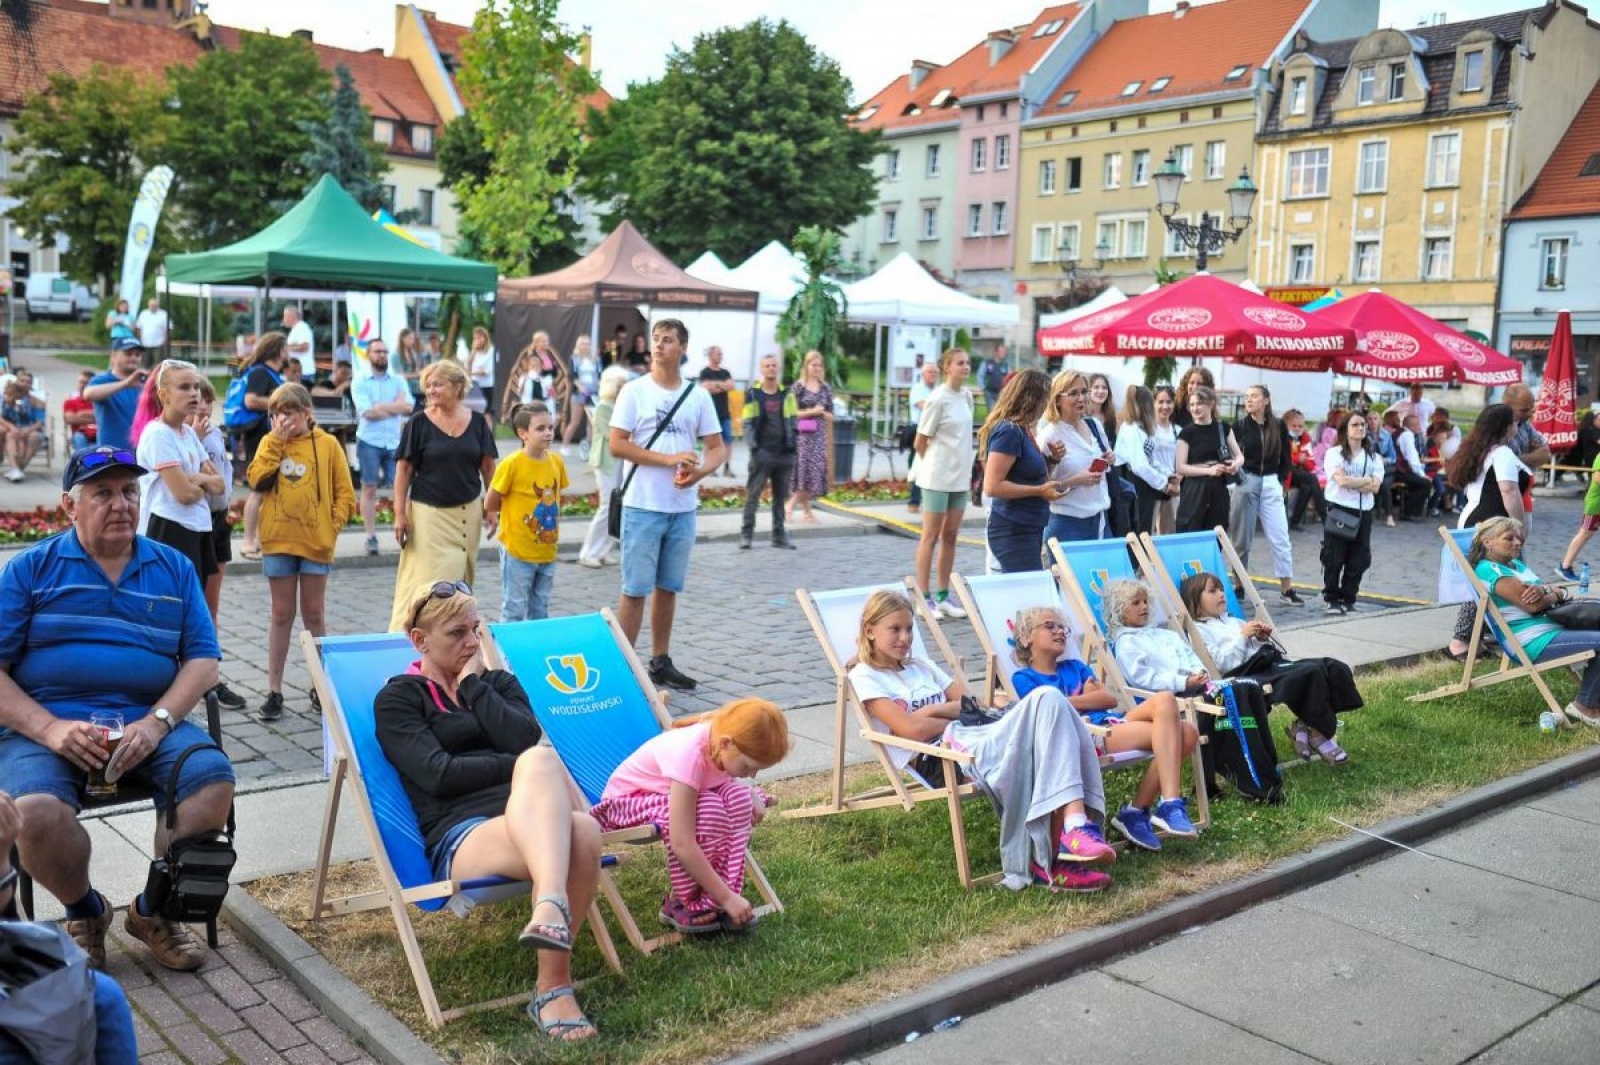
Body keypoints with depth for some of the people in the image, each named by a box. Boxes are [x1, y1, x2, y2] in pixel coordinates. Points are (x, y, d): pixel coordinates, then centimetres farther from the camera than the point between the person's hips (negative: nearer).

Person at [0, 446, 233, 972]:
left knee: (214, 780, -25)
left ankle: (153, 910, 2)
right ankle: (84, 912, 4)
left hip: (147, 721, 2)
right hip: (45, 724, -2)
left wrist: (155, 723, -12)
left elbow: (202, 660, 5)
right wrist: (51, 729, -16)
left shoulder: (174, 568, 12)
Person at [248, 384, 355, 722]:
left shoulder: (327, 444, 1)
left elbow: (344, 493, 1)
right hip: (278, 540, 1)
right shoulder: (271, 443, 5)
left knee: (314, 613, 9)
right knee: (282, 615, 7)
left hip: (316, 541, -1)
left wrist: (332, 526, -9)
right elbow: (257, 480, -11)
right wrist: (277, 439, -11)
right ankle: (274, 691, 13)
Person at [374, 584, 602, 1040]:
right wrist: (528, 770, -2)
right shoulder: (397, 699, 14)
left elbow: (527, 740, 5)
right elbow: (440, 774, -4)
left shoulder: (499, 682, 26)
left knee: (583, 832, -36)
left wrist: (474, 688, 7)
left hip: (528, 820, 4)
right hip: (459, 838, -4)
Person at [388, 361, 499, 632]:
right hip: (428, 512, -3)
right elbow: (404, 469, -4)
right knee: (425, 580, -6)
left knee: (461, 579, 11)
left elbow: (488, 466, 9)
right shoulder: (419, 424, -5)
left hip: (467, 513, 3)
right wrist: (400, 513, -8)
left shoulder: (477, 422, 2)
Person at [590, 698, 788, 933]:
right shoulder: (689, 754, -37)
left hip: (675, 791, 7)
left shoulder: (723, 733, -17)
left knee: (738, 796, -19)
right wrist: (727, 897, -32)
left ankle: (710, 898, -11)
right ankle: (680, 903, -12)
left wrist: (752, 796, -15)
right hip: (626, 799, -7)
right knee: (706, 811, -33)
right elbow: (682, 844, -38)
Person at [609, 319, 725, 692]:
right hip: (643, 506, -4)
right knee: (636, 588, -1)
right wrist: (669, 459, -17)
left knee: (668, 587, 13)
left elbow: (716, 447, 8)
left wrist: (700, 471, -14)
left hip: (683, 508, 4)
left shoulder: (698, 396, 7)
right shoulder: (635, 391, -3)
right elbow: (617, 445, -10)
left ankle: (661, 662, 24)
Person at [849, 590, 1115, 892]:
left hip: (972, 735, 7)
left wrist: (931, 710, 0)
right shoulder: (865, 677, 7)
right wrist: (956, 713, 6)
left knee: (1049, 698, -22)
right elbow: (913, 729, -9)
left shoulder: (922, 667, 30)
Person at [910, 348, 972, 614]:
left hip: (960, 477, 7)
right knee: (931, 537, 0)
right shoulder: (938, 400, -13)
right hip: (938, 477, -7)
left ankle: (943, 596, 18)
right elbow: (920, 443, -8)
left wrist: (967, 472, 12)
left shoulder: (966, 396, 7)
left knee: (950, 536, 10)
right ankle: (924, 597, 6)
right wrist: (935, 465, 4)